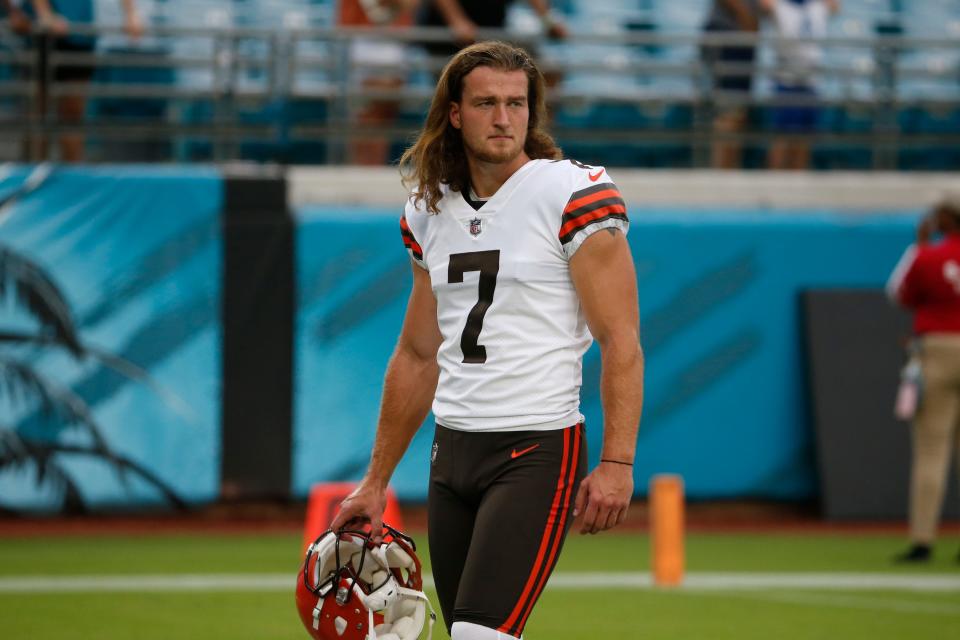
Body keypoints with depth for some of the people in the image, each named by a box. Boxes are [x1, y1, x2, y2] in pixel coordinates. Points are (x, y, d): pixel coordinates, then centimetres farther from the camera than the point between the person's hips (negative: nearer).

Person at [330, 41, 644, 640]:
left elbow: (620, 341, -10)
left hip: (537, 449, -7)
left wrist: (617, 462, -18)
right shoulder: (430, 212, 13)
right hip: (452, 452, 7)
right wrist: (376, 482, 20)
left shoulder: (575, 193, -7)